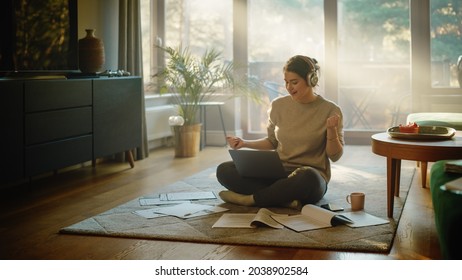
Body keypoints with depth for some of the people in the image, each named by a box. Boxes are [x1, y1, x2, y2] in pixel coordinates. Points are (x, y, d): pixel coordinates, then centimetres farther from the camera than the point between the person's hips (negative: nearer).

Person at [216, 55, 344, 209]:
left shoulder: (330, 110, -6)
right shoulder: (278, 105, 5)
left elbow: (335, 155, -3)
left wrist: (331, 130, -20)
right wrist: (245, 143, 4)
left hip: (310, 175, -4)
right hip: (277, 172, 4)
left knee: (308, 179, -43)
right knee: (224, 170, -16)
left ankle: (251, 199, -22)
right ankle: (286, 199, -26)